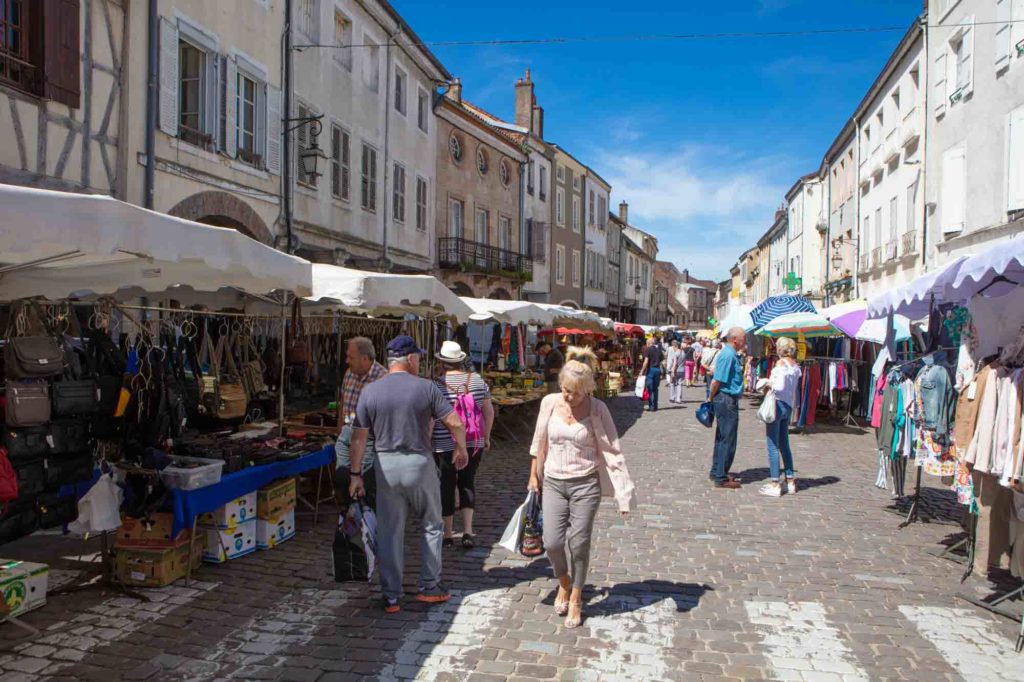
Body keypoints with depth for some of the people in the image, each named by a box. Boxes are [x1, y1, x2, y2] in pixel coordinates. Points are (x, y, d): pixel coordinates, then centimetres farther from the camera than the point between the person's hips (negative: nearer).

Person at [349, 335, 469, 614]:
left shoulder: (370, 391, -2)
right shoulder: (426, 387, -9)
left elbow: (359, 437, -1)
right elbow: (455, 423, -10)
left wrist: (356, 474, 6)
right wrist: (461, 449, 8)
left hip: (386, 466, 2)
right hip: (419, 464, -2)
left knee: (389, 532, 10)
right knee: (431, 526, 16)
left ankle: (391, 596, 16)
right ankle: (429, 586, 22)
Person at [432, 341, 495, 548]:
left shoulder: (437, 384, -11)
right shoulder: (477, 379, 0)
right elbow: (489, 411, 5)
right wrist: (486, 436, 16)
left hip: (445, 444, -3)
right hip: (474, 443, 3)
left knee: (447, 485, 9)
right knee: (468, 482, 17)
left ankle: (448, 535, 20)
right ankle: (468, 531, 7)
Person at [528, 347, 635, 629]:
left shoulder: (597, 409, -11)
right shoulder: (549, 403, -4)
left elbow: (612, 451, -9)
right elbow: (539, 443, 9)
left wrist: (623, 493, -12)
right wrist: (534, 475, 13)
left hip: (585, 484, -2)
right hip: (554, 482, 2)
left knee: (579, 544, 3)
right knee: (552, 542, -1)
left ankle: (576, 598, 26)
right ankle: (564, 582, 31)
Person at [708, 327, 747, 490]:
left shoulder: (731, 354, 12)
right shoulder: (728, 355, -19)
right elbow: (716, 382, -20)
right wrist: (712, 399, -11)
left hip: (726, 401, 10)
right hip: (727, 400, -10)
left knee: (722, 438, 17)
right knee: (727, 441, -3)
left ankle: (717, 472, 28)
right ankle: (721, 478, 4)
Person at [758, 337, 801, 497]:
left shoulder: (781, 363, -14)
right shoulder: (796, 366, 9)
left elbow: (780, 386, -22)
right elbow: (794, 389, 13)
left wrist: (768, 383, -7)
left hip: (777, 404, -8)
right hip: (788, 406, 8)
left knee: (773, 446, -2)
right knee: (784, 445, 17)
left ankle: (775, 485, 0)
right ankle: (790, 481, 22)